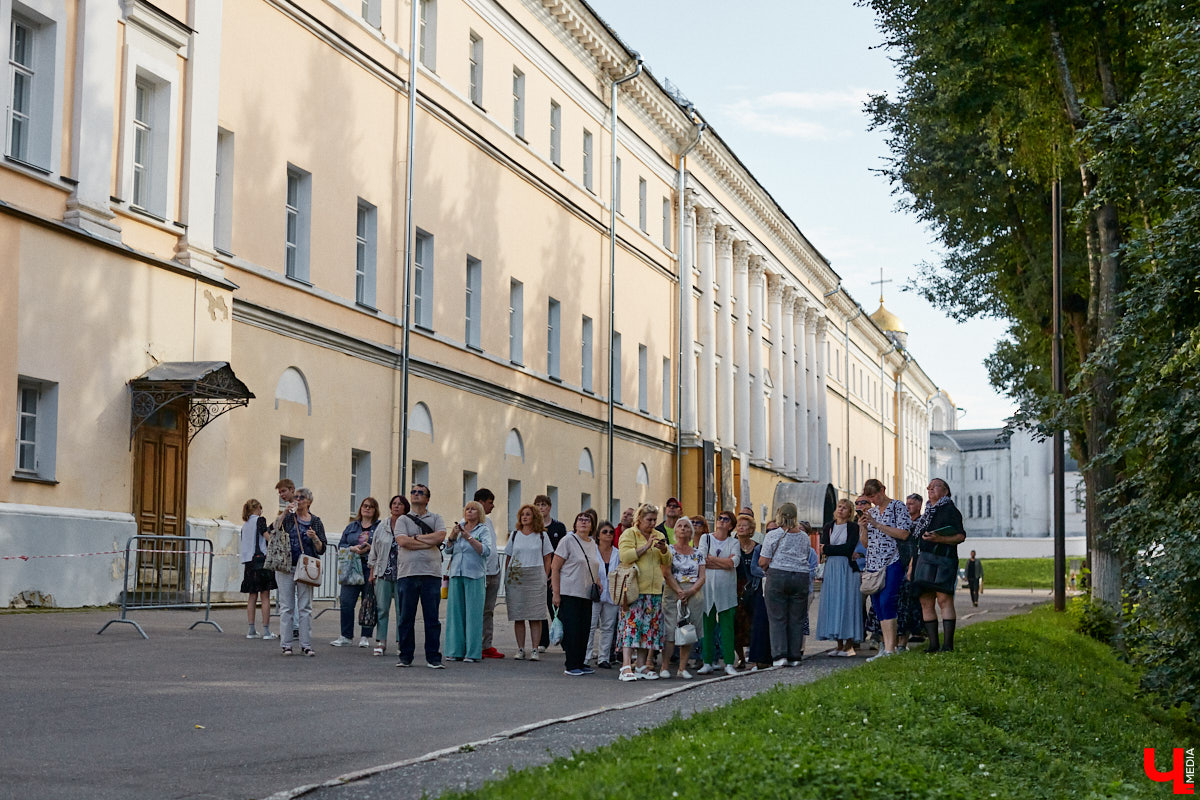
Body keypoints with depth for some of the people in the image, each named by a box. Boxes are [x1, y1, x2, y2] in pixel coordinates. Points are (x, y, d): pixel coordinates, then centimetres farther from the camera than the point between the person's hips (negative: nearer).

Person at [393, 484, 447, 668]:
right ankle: (405, 656, 12)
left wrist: (416, 538, -4)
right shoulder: (403, 520, 12)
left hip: (431, 573, 0)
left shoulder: (436, 518, 13)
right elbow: (402, 541, -7)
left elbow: (440, 536, -6)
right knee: (406, 618, 3)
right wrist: (430, 542, -6)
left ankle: (433, 658, 4)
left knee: (432, 618, 0)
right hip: (407, 573, 0)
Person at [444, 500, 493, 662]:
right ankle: (456, 651, 8)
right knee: (455, 611, 3)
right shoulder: (459, 527, 15)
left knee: (473, 613, -6)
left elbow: (486, 550, -11)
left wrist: (469, 537, -17)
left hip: (475, 575, -4)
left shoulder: (484, 530, 3)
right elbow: (448, 550, 12)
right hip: (456, 573, 4)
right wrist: (452, 535, -4)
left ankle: (473, 653, -3)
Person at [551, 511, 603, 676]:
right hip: (569, 593, -7)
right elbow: (555, 568, -9)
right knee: (572, 629, -7)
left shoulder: (592, 544, 15)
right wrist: (556, 593, -15)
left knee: (584, 629, 8)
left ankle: (580, 663, 17)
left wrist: (597, 582, 9)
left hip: (587, 595, 7)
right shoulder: (568, 540, -6)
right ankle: (571, 666, -1)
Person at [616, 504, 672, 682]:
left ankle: (642, 666, 10)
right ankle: (626, 667, -18)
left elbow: (667, 561, 16)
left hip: (654, 589, 6)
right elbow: (625, 556, -13)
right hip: (634, 588, -6)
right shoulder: (629, 534, 1)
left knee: (649, 626, 4)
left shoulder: (658, 536, 19)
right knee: (631, 624, -14)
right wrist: (646, 546, -15)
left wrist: (663, 549, -4)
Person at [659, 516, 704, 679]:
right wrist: (679, 591, -13)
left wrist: (689, 592, -10)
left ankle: (683, 668, 5)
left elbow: (702, 578, 6)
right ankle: (665, 667, -7)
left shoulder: (697, 554, 13)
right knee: (670, 631, -10)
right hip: (672, 594, -3)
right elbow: (666, 573, -5)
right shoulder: (669, 549, 5)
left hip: (693, 595, 3)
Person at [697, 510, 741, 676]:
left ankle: (729, 663, -2)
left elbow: (734, 562, -7)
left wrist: (712, 558, -6)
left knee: (727, 626, -3)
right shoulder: (705, 538, 9)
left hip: (726, 589, 0)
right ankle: (708, 662, 6)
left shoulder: (734, 542, 10)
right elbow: (702, 561, -6)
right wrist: (725, 561, -5)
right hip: (708, 586, 0)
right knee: (707, 625, -1)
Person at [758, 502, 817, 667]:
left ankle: (780, 655, -8)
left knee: (777, 618, 0)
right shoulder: (804, 537, 10)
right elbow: (806, 559, 16)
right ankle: (795, 656, 7)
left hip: (777, 577, -3)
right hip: (801, 577, 3)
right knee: (796, 619, 7)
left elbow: (763, 562, -5)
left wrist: (766, 568, 15)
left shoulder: (773, 535, -3)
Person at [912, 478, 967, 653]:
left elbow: (961, 536, -8)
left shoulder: (950, 510, 2)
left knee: (944, 599, -13)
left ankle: (948, 643, -15)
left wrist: (939, 539, -21)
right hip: (924, 559, 7)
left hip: (943, 559, -7)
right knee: (925, 602, 2)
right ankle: (933, 643, 4)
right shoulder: (927, 513, 23)